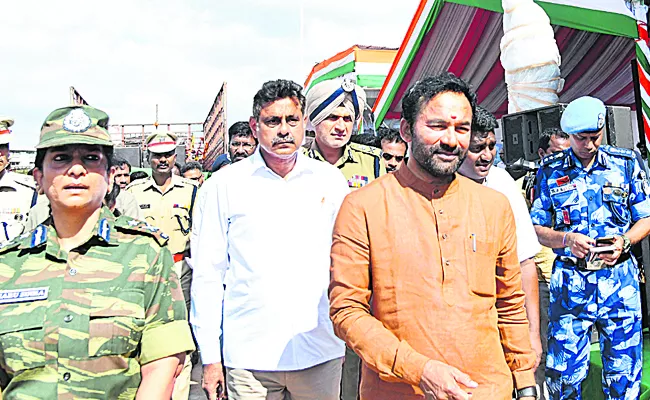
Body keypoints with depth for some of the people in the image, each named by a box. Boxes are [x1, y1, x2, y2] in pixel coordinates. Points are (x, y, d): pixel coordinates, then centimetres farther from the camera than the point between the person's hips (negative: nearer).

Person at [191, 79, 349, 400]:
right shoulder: (224, 184, -1)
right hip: (249, 355, -1)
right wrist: (209, 356, -2)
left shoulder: (330, 180, 5)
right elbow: (207, 274, 0)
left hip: (321, 353, 2)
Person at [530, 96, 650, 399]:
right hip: (570, 280, -1)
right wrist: (566, 239, -15)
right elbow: (536, 228, 4)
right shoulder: (550, 171, 3)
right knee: (564, 374, 2)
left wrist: (624, 241, -11)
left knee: (624, 372, 9)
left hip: (620, 277, 1)